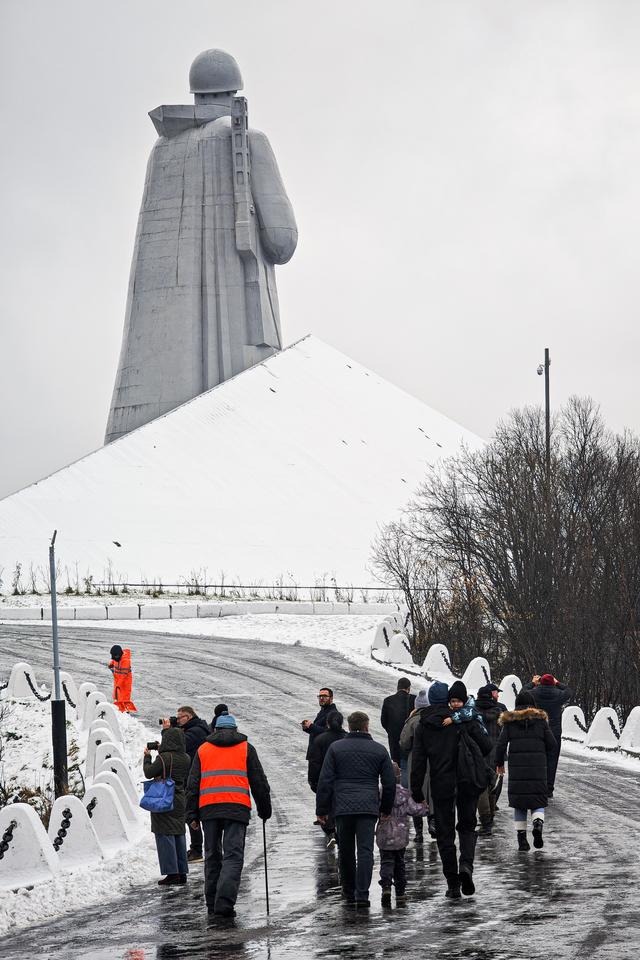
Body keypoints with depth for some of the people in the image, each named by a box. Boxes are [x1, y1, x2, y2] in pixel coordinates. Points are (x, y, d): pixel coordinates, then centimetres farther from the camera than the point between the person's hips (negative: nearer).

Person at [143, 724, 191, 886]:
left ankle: (171, 874, -7)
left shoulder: (164, 758, -17)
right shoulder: (185, 758, 3)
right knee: (179, 835, 12)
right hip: (179, 801, 7)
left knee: (165, 836, -3)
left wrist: (147, 756, 5)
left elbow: (149, 773, -12)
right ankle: (182, 873, 14)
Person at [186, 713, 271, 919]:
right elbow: (259, 782, 11)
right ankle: (224, 904, -20)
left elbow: (193, 784, 12)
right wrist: (265, 809, 19)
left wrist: (192, 815, 12)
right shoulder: (245, 748, 13)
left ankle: (212, 903, 17)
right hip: (237, 808, -2)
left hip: (208, 809, 2)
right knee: (233, 856, -6)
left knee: (212, 856, 14)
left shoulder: (203, 750, 17)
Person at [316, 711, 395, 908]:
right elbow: (390, 783, 9)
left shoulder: (335, 748, 6)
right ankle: (362, 894, -15)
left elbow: (325, 781, 2)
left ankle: (349, 892, 20)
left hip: (342, 808, 1)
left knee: (345, 851, 12)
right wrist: (386, 809, 21)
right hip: (368, 808, -1)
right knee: (365, 850, -5)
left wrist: (322, 810, 6)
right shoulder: (379, 750, 8)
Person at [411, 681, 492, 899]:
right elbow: (486, 746, -4)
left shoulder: (423, 727, 2)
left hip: (440, 785, 0)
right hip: (467, 783, 0)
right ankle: (466, 865, -12)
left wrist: (416, 791, 4)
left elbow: (418, 761, -1)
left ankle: (453, 883, 7)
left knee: (444, 833, 9)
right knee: (467, 827, 15)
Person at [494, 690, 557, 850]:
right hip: (538, 765, 0)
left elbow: (501, 744, 1)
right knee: (538, 799, 6)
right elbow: (552, 744, 4)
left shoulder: (509, 721, 5)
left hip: (516, 765, 1)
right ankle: (538, 823, -24)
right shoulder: (540, 719, 5)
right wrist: (547, 764, 17)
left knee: (519, 802, 8)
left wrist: (499, 763, 15)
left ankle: (522, 837, 4)